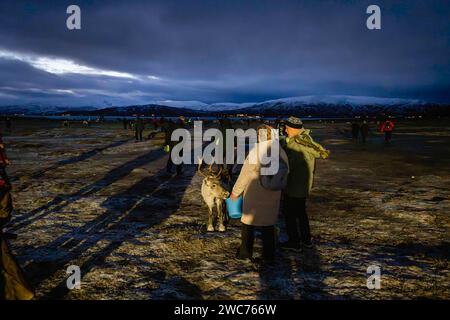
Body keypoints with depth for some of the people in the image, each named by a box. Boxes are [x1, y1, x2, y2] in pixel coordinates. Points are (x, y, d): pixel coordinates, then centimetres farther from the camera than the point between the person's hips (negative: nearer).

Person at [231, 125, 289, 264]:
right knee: (269, 224, 16)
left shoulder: (255, 152, -18)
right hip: (273, 196, 4)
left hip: (254, 196, -4)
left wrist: (235, 191, -2)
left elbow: (244, 174, -13)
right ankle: (269, 256, 21)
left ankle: (245, 252, 22)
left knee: (248, 223, 13)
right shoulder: (281, 153, -3)